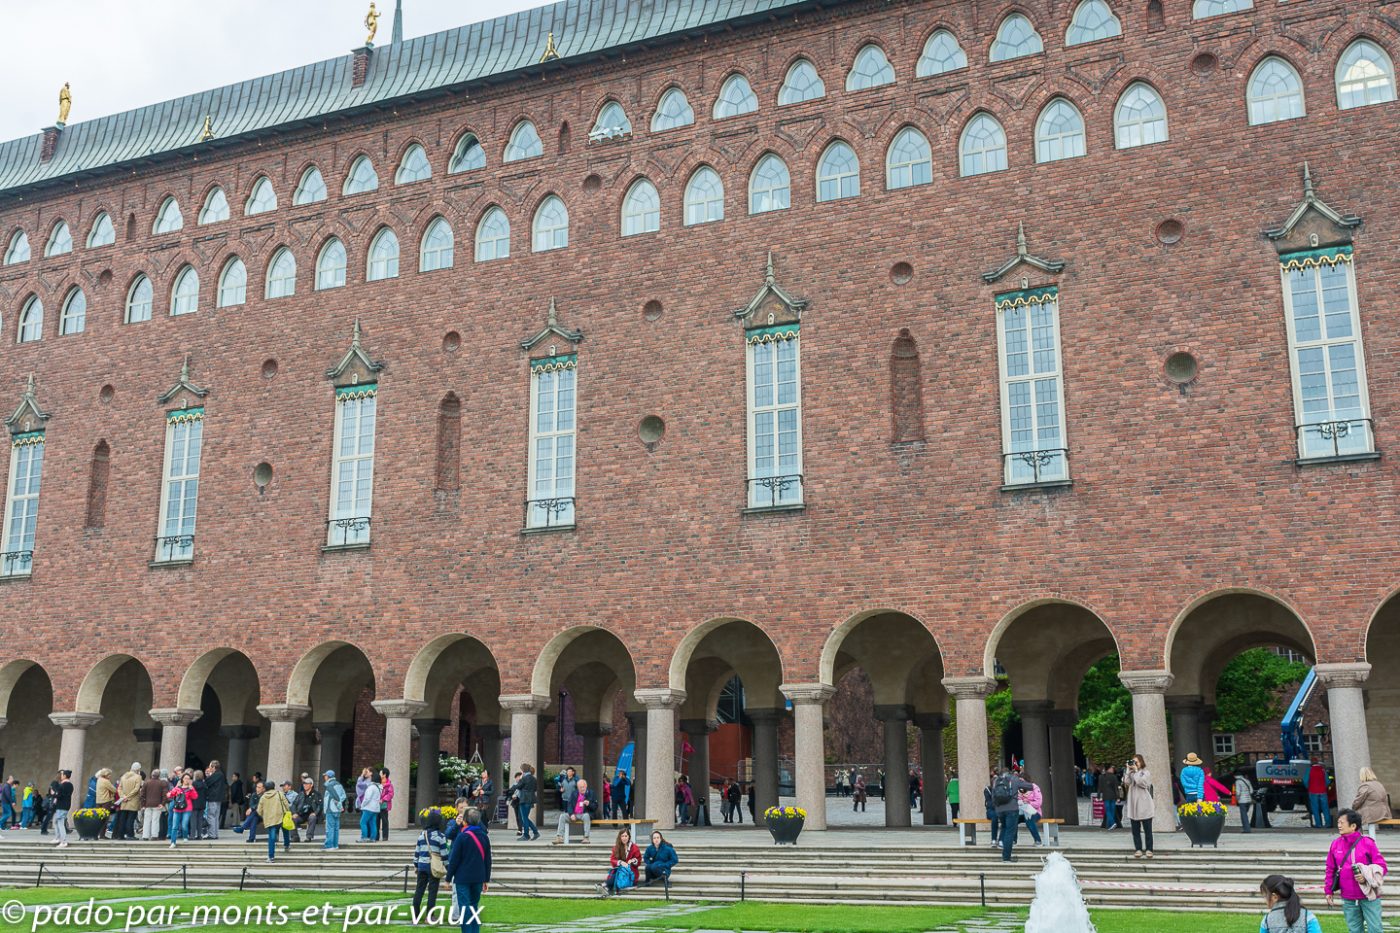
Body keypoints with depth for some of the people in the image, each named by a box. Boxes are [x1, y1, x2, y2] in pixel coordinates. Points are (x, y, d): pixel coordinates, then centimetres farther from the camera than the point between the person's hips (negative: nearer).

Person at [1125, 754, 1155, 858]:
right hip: (1133, 805, 4)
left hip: (1144, 806, -4)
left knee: (1147, 829, 1)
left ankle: (1148, 849, 6)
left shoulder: (1146, 773, 1)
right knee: (1135, 829, 4)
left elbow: (1141, 782, -15)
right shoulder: (1131, 773, 12)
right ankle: (1138, 849, 8)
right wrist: (1128, 770, -4)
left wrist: (1136, 770, -7)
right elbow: (1126, 781, -5)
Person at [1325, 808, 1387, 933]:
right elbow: (1330, 870, 11)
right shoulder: (1336, 844, 4)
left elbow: (1381, 866, -7)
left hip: (1369, 896, -4)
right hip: (1348, 899, 4)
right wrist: (1329, 891, 9)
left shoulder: (1367, 842, -8)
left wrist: (1367, 877, -22)